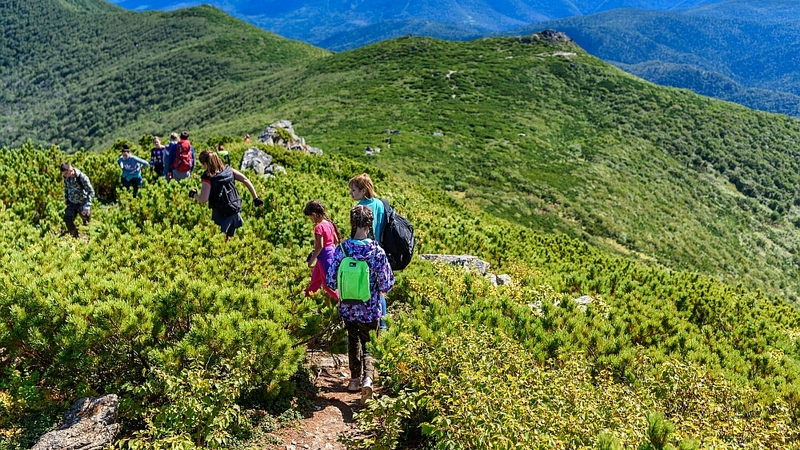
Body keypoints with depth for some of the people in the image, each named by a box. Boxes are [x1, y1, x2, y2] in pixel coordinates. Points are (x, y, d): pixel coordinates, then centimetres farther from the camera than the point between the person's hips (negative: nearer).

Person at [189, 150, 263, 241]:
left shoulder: (208, 179, -17)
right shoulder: (229, 170, -1)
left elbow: (203, 199, -22)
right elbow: (246, 181, -3)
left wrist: (193, 194, -1)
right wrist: (256, 198, 1)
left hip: (221, 215, -6)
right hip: (235, 212, 6)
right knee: (230, 238, 21)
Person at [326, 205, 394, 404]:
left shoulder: (341, 249, -13)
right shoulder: (377, 251, -17)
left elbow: (331, 282, -8)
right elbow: (386, 285, -13)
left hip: (348, 308, 2)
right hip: (370, 310, -2)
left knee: (353, 341, 25)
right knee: (368, 346, 14)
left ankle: (355, 378, 32)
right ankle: (367, 377, -9)